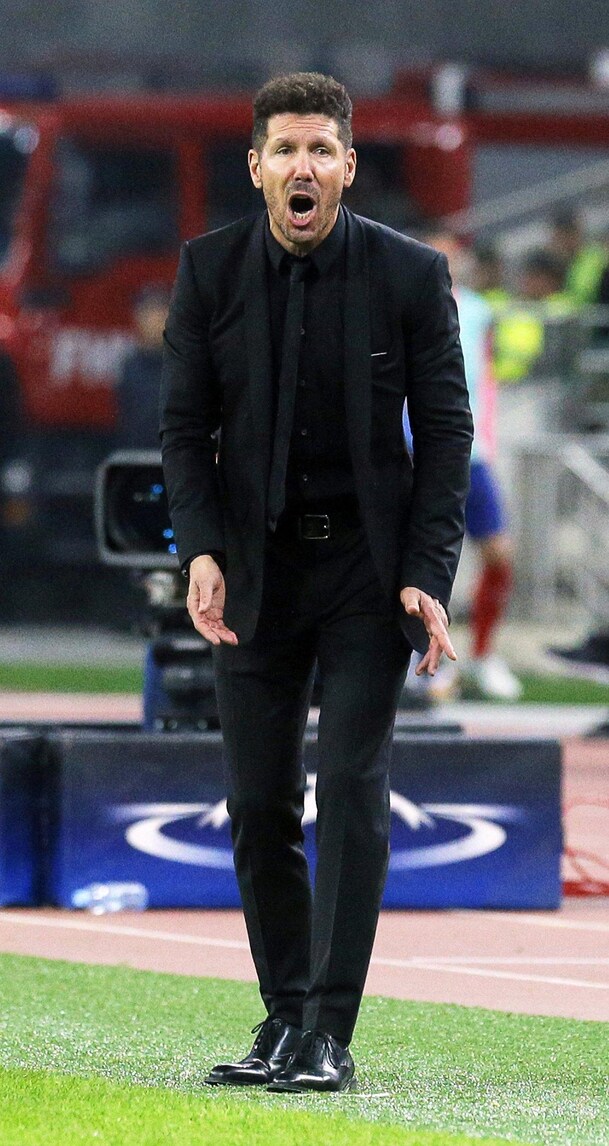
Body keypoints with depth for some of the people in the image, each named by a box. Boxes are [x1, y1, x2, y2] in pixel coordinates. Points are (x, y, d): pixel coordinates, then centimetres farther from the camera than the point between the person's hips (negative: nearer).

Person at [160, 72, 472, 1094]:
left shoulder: (410, 275, -5)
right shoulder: (209, 271, -1)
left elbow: (445, 432, -3)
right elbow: (184, 427, 1)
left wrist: (426, 578, -11)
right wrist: (201, 551, -14)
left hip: (368, 567, -2)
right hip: (255, 569, 2)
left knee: (352, 790, -10)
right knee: (258, 806, 3)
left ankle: (328, 1034, -10)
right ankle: (284, 1020, 15)